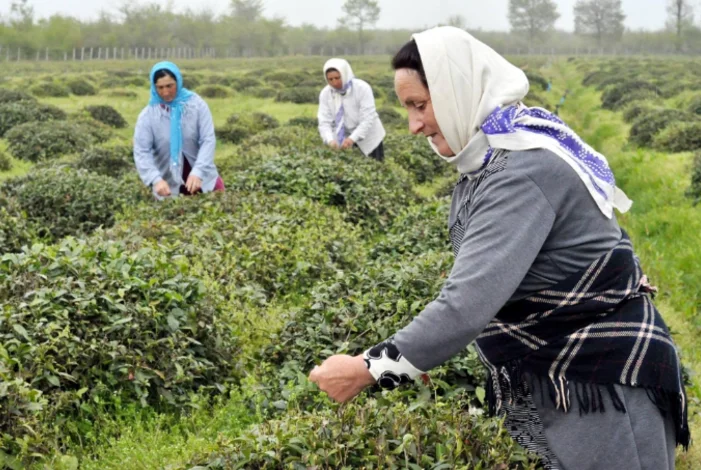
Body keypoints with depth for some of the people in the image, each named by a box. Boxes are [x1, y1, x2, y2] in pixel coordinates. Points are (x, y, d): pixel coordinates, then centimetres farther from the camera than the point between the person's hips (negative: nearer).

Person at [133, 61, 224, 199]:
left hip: (201, 175, 1)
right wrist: (156, 179, -30)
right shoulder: (148, 115, -9)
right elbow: (141, 152, -13)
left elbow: (208, 140, -13)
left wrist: (198, 172, -27)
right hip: (168, 183, -1)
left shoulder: (196, 104, -8)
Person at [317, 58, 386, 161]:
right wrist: (330, 140, -34)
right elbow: (324, 122, -14)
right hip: (344, 139, 3)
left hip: (368, 138, -3)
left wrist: (352, 138, -39)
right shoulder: (325, 94, -10)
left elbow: (368, 119, -26)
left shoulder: (362, 88, -21)